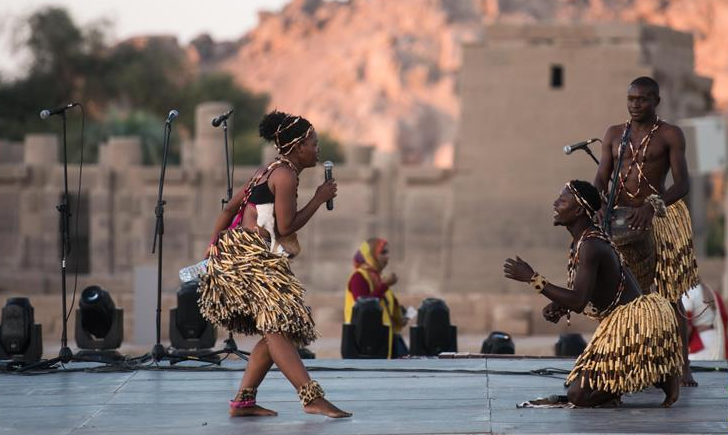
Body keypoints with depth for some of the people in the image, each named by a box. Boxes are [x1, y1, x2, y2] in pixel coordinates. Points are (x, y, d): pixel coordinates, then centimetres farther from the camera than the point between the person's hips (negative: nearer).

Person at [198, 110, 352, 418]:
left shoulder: (271, 171, 20)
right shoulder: (286, 175, -10)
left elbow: (229, 209, 20)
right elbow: (285, 226, -15)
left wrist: (213, 248, 20)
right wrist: (319, 199, -5)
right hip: (249, 254, -10)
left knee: (277, 331, 8)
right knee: (278, 326, -17)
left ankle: (243, 401, 8)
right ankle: (312, 398, -26)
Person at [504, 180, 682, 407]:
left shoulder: (590, 247, -20)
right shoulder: (581, 242, 13)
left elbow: (578, 302, -27)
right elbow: (583, 294, 21)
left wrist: (532, 278, -25)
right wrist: (558, 307, 2)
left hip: (632, 321, -10)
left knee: (579, 395, -12)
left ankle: (661, 374, -4)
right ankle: (661, 371, 12)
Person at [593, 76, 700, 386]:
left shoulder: (670, 135, -1)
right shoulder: (614, 134, 12)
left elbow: (682, 184, -9)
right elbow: (601, 179, 6)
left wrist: (652, 206, -27)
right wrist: (600, 204, -17)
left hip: (658, 219, -4)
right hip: (619, 220, 4)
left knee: (669, 294, -4)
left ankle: (683, 367, 0)